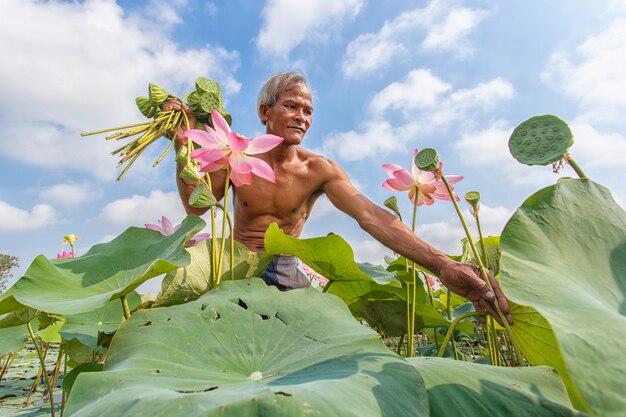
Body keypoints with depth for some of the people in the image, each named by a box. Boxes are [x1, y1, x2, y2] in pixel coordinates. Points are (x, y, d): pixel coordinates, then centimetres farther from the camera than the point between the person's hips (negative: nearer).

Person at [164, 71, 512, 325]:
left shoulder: (319, 170, -13)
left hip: (284, 271, -2)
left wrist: (442, 265, -37)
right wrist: (183, 146, -12)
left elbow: (371, 216, -26)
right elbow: (195, 206, -2)